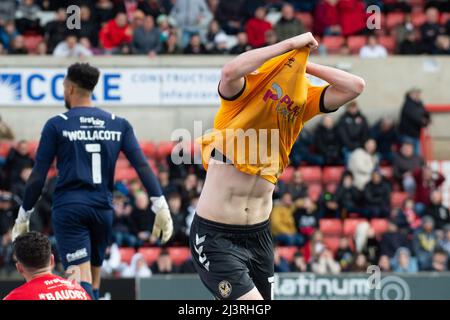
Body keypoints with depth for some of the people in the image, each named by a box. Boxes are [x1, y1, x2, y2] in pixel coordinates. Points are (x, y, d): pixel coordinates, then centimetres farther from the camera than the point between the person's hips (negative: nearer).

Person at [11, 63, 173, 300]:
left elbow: (38, 176, -2)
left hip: (69, 209, -4)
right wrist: (160, 206, -3)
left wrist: (23, 216, 6)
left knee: (82, 280, -12)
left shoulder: (56, 125, 0)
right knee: (93, 281, 17)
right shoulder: (118, 124, 9)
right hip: (102, 207, 4)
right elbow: (142, 166, -1)